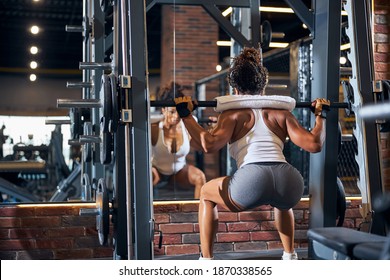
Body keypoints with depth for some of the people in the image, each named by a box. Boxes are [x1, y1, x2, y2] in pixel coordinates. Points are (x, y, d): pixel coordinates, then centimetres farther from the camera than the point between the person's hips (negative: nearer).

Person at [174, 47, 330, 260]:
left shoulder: (234, 113, 16)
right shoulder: (280, 113, 24)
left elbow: (209, 144, -1)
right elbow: (314, 144, 15)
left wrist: (186, 115, 8)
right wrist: (321, 114, 31)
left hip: (253, 181, -4)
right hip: (290, 183, 4)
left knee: (206, 193, 28)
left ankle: (206, 260, 23)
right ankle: (290, 256, 40)